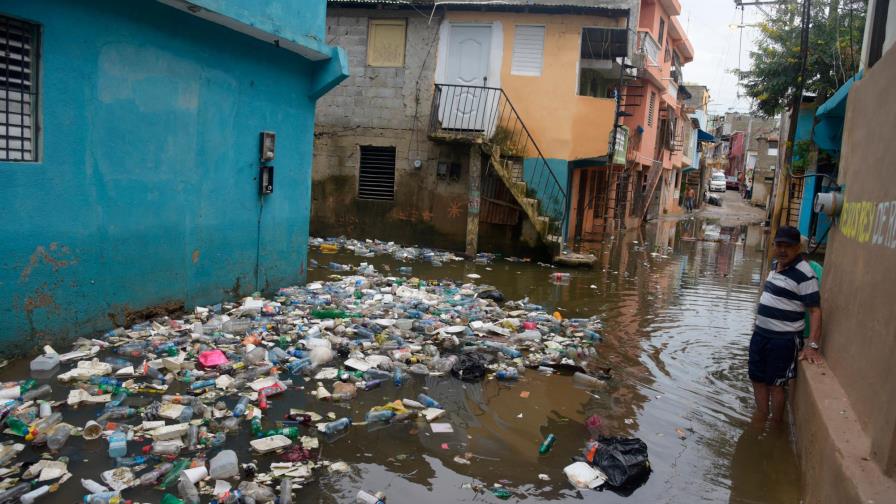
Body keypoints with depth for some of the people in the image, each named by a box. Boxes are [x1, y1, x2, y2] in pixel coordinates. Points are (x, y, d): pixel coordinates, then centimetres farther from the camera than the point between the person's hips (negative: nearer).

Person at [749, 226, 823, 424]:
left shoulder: (804, 274, -18)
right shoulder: (775, 265, 7)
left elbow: (815, 310, -20)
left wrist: (812, 345, -26)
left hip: (784, 339, -8)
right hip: (760, 333, 8)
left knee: (775, 383, 3)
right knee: (757, 377, 16)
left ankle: (776, 424, 19)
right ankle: (761, 417, 32)